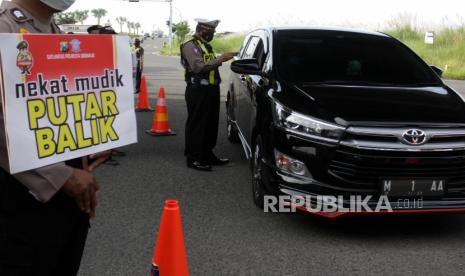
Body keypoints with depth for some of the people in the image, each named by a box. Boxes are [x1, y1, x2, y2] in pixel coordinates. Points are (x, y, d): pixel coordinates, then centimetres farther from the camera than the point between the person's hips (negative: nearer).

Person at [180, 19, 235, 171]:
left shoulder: (206, 46, 21)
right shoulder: (190, 46, -9)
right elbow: (198, 67, -22)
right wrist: (220, 59, -24)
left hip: (211, 89, 10)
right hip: (198, 91, -9)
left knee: (211, 124, 13)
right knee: (196, 125, -5)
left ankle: (207, 154, 25)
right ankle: (193, 158, 1)